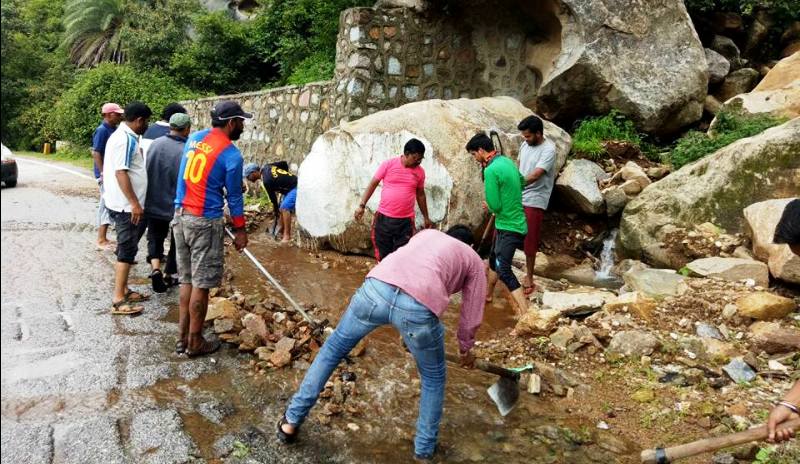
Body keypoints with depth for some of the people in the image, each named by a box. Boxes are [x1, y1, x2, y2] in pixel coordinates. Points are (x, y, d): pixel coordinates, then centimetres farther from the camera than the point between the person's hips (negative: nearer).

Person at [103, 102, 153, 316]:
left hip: (127, 204, 10)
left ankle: (123, 290, 26)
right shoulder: (125, 139, -17)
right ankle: (118, 300, -2)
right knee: (127, 249, -6)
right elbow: (120, 172, -24)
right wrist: (134, 203, -25)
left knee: (128, 248, 16)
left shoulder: (127, 136, 14)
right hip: (126, 205, -10)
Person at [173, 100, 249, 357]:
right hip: (205, 222, -7)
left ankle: (182, 338, 22)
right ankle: (195, 343, 13)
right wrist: (240, 230, 4)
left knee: (187, 280, 15)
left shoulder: (194, 138, 7)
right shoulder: (231, 155, -13)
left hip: (180, 216, 7)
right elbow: (234, 197, -7)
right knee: (201, 284, 3)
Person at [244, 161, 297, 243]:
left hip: (295, 188, -10)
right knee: (283, 208, 14)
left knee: (285, 208, -19)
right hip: (294, 184, 10)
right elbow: (284, 163, 11)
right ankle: (282, 230, 25)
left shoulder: (266, 180, -21)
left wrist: (276, 210, 2)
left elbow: (273, 197, -12)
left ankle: (287, 236, -21)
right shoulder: (267, 167, 3)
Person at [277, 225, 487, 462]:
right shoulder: (474, 260, 30)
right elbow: (472, 317, 33)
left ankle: (291, 421, 34)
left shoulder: (427, 233, 39)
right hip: (418, 307, -3)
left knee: (333, 348, 25)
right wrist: (465, 349, 53)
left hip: (376, 287, 3)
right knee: (433, 378, 26)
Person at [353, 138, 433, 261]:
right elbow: (373, 184, 1)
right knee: (383, 254, 10)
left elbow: (420, 194, 14)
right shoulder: (388, 164, -4)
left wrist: (426, 217, 18)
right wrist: (362, 205, -4)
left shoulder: (420, 171, 3)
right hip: (384, 217, -1)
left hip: (406, 221, 1)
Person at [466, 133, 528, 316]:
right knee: (494, 259, 25)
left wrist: (489, 206, 2)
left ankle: (526, 315, -18)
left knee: (504, 270, -13)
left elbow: (494, 206, -20)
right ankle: (486, 294, 46)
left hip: (508, 227, -10)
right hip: (515, 222, 10)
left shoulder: (491, 171, -20)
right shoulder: (507, 161, 7)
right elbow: (521, 182, 26)